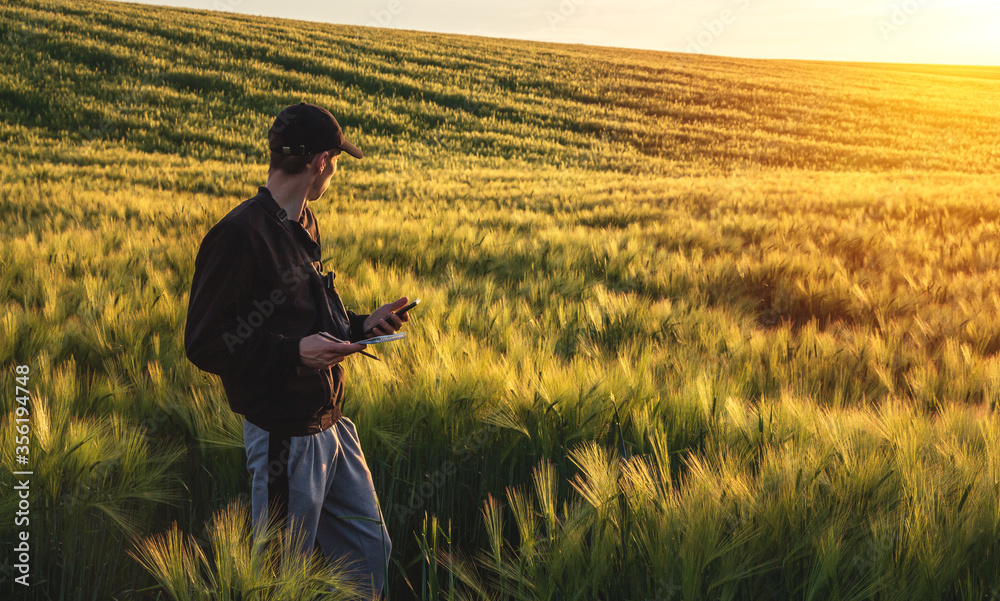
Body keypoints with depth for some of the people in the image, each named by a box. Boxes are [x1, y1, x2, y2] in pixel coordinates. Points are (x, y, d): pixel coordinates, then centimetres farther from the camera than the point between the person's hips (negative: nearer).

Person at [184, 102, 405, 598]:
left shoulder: (303, 224, 12)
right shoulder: (239, 235, -17)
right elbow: (204, 343, -18)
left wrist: (362, 325, 8)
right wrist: (295, 352, -25)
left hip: (330, 423, 9)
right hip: (284, 436, -9)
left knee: (370, 551, 17)